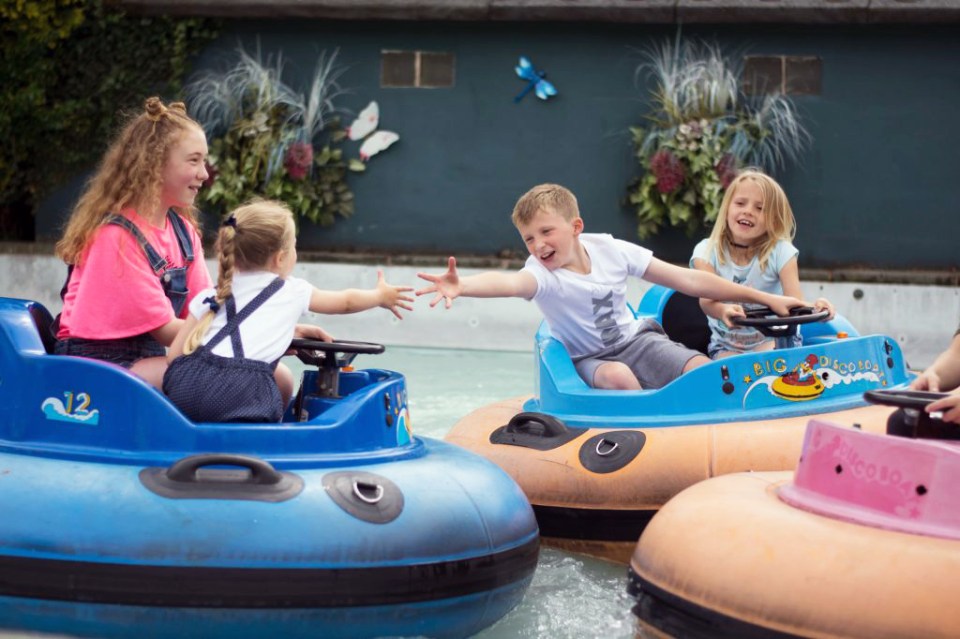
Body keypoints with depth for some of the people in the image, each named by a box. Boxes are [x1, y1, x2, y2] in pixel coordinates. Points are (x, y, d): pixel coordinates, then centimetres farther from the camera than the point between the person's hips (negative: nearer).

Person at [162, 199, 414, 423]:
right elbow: (346, 301, 36)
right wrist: (382, 296, 56)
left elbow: (174, 355, 16)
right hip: (241, 395, -4)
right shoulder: (294, 292, 18)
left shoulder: (209, 296, 22)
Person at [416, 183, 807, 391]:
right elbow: (509, 283, -46)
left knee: (704, 370, -21)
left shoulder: (611, 251, -11)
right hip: (589, 359, -3)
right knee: (619, 377, -36)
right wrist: (462, 286, -70)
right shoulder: (542, 275, -20)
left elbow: (688, 281, -6)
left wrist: (764, 298, -6)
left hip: (635, 339, 3)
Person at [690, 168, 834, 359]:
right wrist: (723, 310, -48)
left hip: (773, 338, -1)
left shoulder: (780, 252, -8)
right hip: (726, 346, 1)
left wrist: (813, 308, -44)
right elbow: (707, 300, -23)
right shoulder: (707, 251, -7)